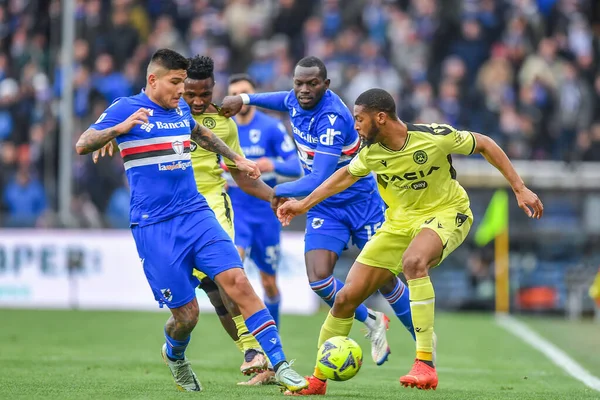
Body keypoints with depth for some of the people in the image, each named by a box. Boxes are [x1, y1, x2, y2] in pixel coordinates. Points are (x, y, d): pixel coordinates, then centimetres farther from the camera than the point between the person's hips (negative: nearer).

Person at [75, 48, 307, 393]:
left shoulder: (181, 109, 14)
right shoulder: (125, 109, -3)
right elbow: (82, 146, -13)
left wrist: (237, 159, 39)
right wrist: (120, 128, -28)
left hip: (197, 214, 5)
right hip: (154, 227, -5)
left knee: (237, 281, -15)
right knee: (186, 314, -5)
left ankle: (280, 366, -15)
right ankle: (175, 356, 31)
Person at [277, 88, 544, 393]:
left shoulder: (435, 137, -24)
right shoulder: (371, 152, -9)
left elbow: (484, 145, -9)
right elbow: (347, 175, 14)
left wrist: (520, 189, -9)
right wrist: (304, 204, 14)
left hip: (446, 213, -5)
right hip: (400, 221, 5)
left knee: (413, 260, -40)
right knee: (346, 297, -3)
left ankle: (425, 365, -38)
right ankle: (318, 378, 17)